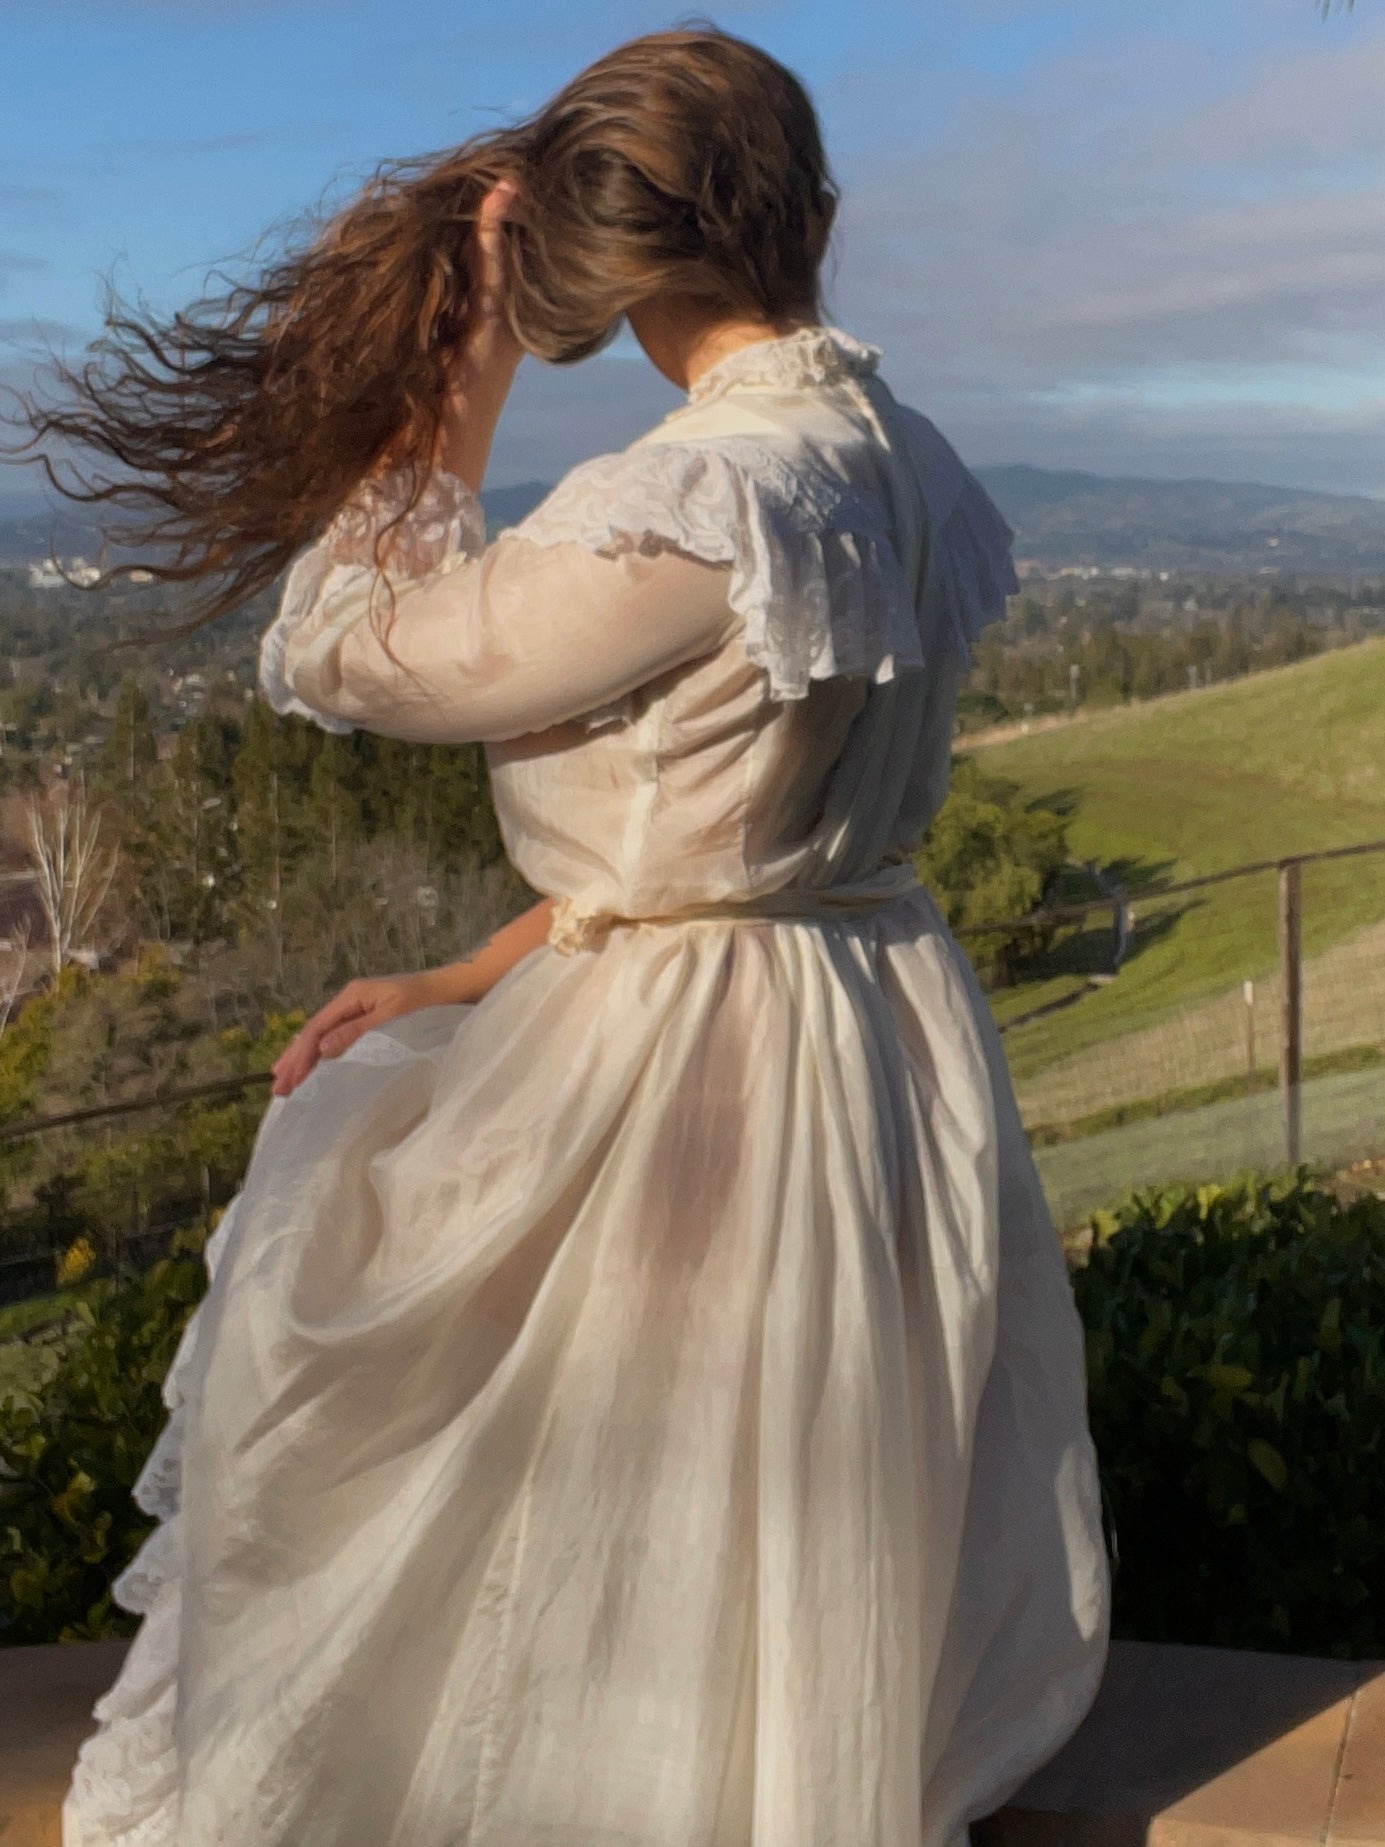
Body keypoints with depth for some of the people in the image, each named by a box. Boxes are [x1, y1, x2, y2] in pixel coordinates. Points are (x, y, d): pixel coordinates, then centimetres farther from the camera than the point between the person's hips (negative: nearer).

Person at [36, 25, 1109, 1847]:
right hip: (900, 1034, 8)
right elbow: (716, 816, 4)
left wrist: (453, 399, -5)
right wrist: (471, 983, 3)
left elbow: (334, 656, -13)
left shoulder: (684, 511, -26)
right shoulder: (913, 468, 1)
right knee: (806, 1509, 27)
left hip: (671, 1079, -7)